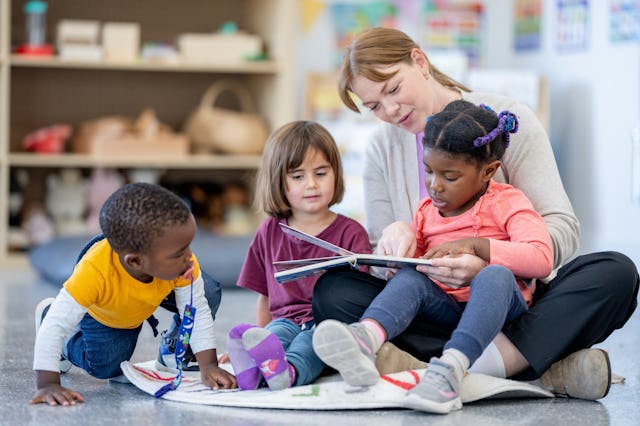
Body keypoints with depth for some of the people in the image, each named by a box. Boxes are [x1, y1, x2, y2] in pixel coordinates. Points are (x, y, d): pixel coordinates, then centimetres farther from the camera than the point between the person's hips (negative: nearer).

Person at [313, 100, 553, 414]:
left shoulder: (507, 203, -1)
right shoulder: (427, 210, 17)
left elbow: (541, 259, -15)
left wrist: (475, 245, -22)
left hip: (499, 305, -4)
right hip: (445, 306, 4)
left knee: (494, 275, -35)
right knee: (409, 278, -24)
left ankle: (450, 369, -57)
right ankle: (365, 338, -57)